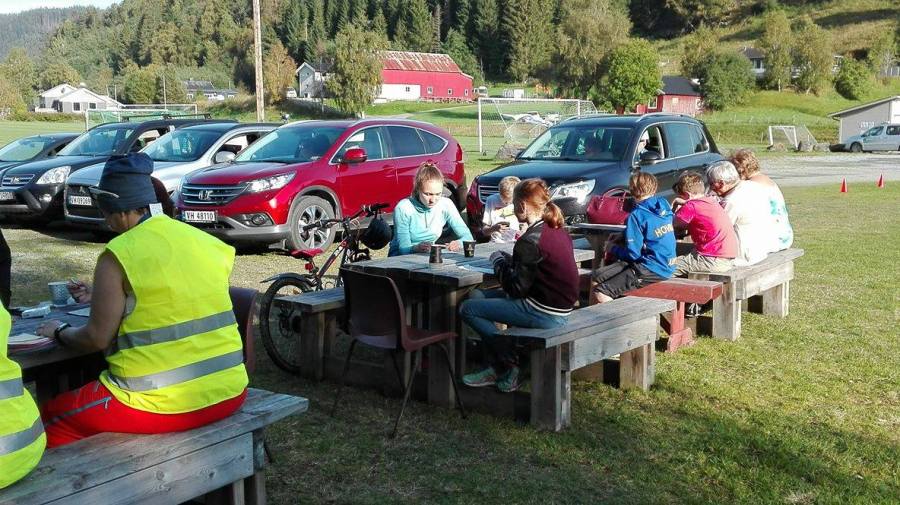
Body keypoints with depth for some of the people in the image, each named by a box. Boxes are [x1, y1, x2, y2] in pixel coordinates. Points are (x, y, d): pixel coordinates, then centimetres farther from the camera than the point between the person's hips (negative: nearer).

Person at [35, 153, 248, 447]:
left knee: (51, 417, 16)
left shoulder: (118, 255, -11)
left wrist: (60, 333, 15)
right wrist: (102, 298, 30)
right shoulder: (206, 241, 7)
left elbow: (97, 338, -6)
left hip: (165, 405, -7)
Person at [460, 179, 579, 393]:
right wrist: (510, 260, 9)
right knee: (480, 296, 20)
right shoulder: (558, 229, 8)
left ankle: (509, 369, 7)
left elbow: (517, 288, -17)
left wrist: (499, 261, -2)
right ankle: (495, 368, 17)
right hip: (560, 307, 10)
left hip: (544, 314, -10)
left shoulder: (530, 240, -20)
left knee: (468, 309, -3)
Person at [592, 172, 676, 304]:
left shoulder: (637, 215, -15)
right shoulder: (664, 205, 7)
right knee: (599, 275, 11)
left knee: (599, 294, -17)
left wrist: (612, 248, 3)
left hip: (652, 270, -9)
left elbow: (633, 254, -16)